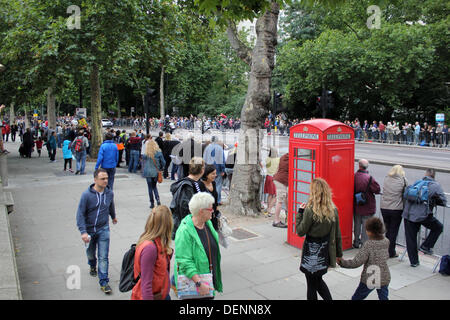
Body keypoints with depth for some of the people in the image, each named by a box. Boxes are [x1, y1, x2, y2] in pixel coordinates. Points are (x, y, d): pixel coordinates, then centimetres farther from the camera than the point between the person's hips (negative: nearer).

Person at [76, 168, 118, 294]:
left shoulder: (109, 193, -8)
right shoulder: (86, 195, -19)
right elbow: (80, 214, -16)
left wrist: (113, 216, 32)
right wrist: (83, 232, -25)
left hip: (103, 229, 1)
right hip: (89, 229, -1)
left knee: (103, 256, -4)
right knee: (90, 252, 22)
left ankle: (104, 282, 5)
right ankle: (92, 266, 54)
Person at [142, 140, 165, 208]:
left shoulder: (145, 154, -10)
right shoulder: (158, 153, -6)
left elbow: (143, 164, -2)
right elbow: (163, 162, -2)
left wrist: (144, 172, 12)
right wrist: (161, 169, 13)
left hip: (148, 173, -2)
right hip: (156, 172, 2)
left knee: (150, 188, 9)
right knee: (154, 186, 20)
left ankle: (152, 203, 13)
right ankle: (157, 199, 0)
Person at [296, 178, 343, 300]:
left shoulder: (310, 210, -20)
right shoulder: (333, 209, -2)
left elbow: (300, 231, -12)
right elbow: (337, 234, 5)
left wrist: (300, 212, -5)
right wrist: (339, 253, 15)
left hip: (312, 254, -6)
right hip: (326, 252, 6)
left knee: (311, 285, 10)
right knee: (318, 281, 26)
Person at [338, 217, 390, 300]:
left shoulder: (368, 245, -21)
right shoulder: (386, 242, -4)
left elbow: (356, 263, -22)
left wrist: (341, 262, -14)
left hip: (370, 279, -5)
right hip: (385, 278, 5)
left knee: (356, 298, 11)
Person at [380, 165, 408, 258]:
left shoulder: (386, 179, 2)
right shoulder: (403, 180, -7)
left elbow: (383, 192, 7)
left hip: (384, 208, 3)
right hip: (396, 209, -3)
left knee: (387, 230, 17)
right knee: (393, 231, 7)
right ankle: (391, 253, 13)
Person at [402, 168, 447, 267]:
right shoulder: (436, 185, 3)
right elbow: (444, 202, 4)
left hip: (408, 214, 4)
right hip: (422, 215, -4)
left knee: (410, 239, 11)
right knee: (438, 227, 23)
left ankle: (414, 261, 20)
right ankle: (426, 246, 19)